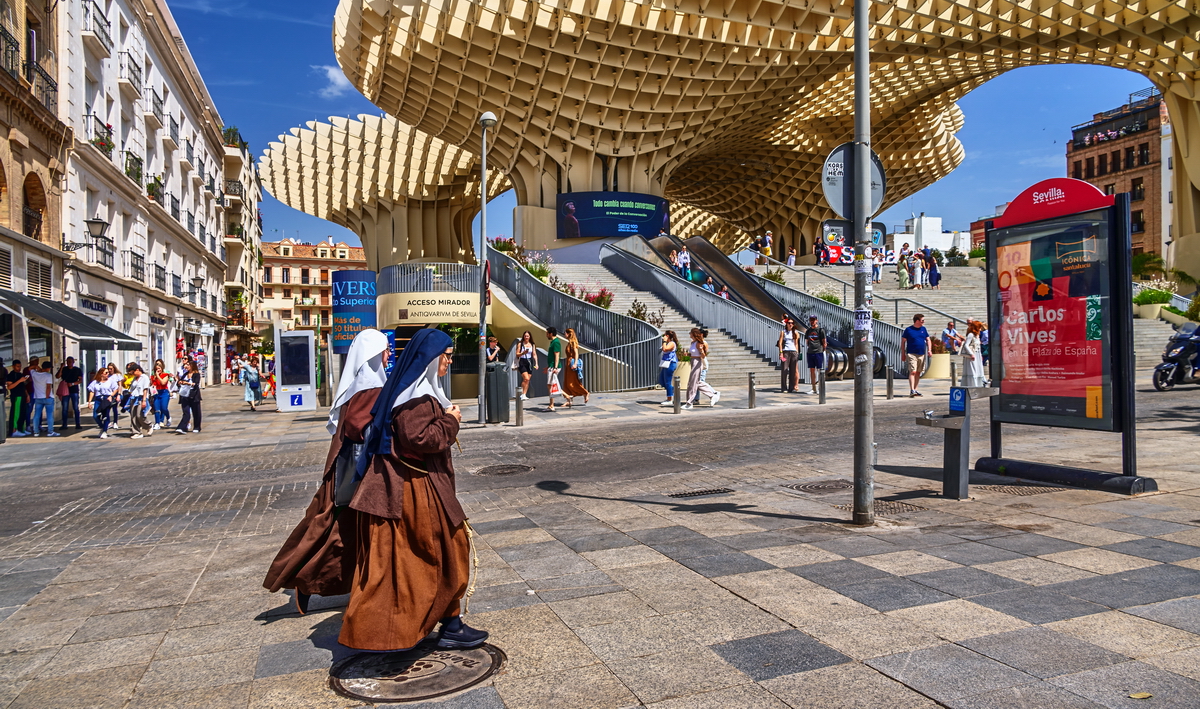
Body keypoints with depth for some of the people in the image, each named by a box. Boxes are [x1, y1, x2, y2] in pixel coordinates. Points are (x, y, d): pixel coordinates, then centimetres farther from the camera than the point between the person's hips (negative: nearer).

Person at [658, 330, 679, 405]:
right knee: (661, 381, 14)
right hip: (666, 364, 11)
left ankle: (669, 400, 0)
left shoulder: (672, 343, -13)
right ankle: (673, 392, 23)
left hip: (670, 364, -11)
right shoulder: (668, 343, 17)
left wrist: (664, 341, -17)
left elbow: (665, 349, -28)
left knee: (667, 382, -6)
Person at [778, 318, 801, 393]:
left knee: (793, 371, 2)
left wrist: (797, 353, 7)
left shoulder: (795, 332, 14)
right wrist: (781, 352, -9)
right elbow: (780, 343, 1)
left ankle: (791, 388, 7)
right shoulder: (783, 332, 6)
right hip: (785, 352, -3)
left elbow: (796, 344, 15)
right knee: (784, 370, -7)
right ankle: (784, 388, -2)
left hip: (794, 352, 3)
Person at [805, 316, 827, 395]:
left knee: (820, 370, -3)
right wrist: (808, 349, 12)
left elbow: (824, 342, -1)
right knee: (812, 370, 6)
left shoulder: (821, 330, -2)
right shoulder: (808, 331, 14)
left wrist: (823, 350, -3)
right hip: (810, 353, 5)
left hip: (819, 352, -5)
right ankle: (814, 389, 11)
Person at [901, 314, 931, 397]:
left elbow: (928, 340, 16)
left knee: (918, 372, 10)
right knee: (912, 372, -15)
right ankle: (912, 390, -19)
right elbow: (903, 341, 0)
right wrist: (903, 353, -2)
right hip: (911, 354, -6)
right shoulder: (908, 330, -4)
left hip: (921, 354, 6)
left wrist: (929, 350, 1)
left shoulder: (923, 329, 10)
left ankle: (915, 389, 19)